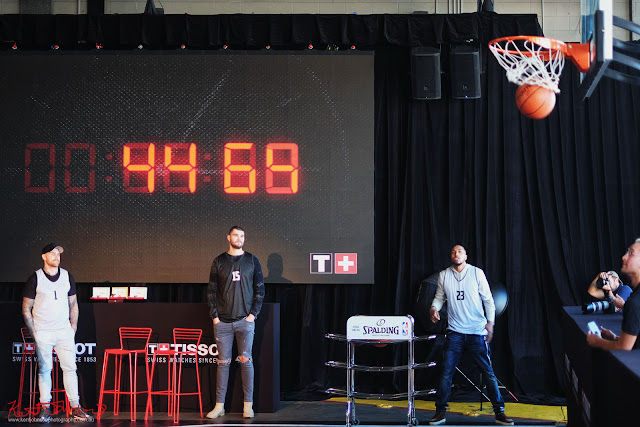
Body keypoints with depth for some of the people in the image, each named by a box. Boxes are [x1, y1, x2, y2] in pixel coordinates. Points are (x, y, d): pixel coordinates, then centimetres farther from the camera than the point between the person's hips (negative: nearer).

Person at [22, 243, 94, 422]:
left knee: (70, 368, -2)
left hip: (64, 331, 3)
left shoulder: (67, 277, 10)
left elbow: (73, 305, 17)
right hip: (42, 332, -2)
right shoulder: (35, 279, 0)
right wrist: (33, 332, -4)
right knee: (44, 369, -2)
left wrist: (73, 327, 7)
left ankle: (75, 408, 0)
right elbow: (26, 308, 3)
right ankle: (45, 409, 4)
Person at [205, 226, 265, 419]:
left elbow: (260, 289, 6)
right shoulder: (219, 261, 8)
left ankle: (248, 405, 3)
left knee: (245, 360, -2)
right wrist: (214, 316, -1)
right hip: (222, 321, 1)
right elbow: (211, 290, 8)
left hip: (245, 320, -1)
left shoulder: (252, 260, 7)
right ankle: (219, 405, 6)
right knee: (223, 362, 3)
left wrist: (253, 314, -2)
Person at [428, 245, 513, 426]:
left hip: (478, 331, -1)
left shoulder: (477, 273, 0)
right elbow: (440, 296, 17)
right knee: (446, 373, -2)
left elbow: (488, 299, 4)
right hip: (455, 332, 1)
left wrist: (490, 322, -6)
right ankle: (440, 412, 9)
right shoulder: (443, 275, 5)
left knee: (489, 372, 0)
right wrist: (434, 307, -5)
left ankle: (499, 412, 10)